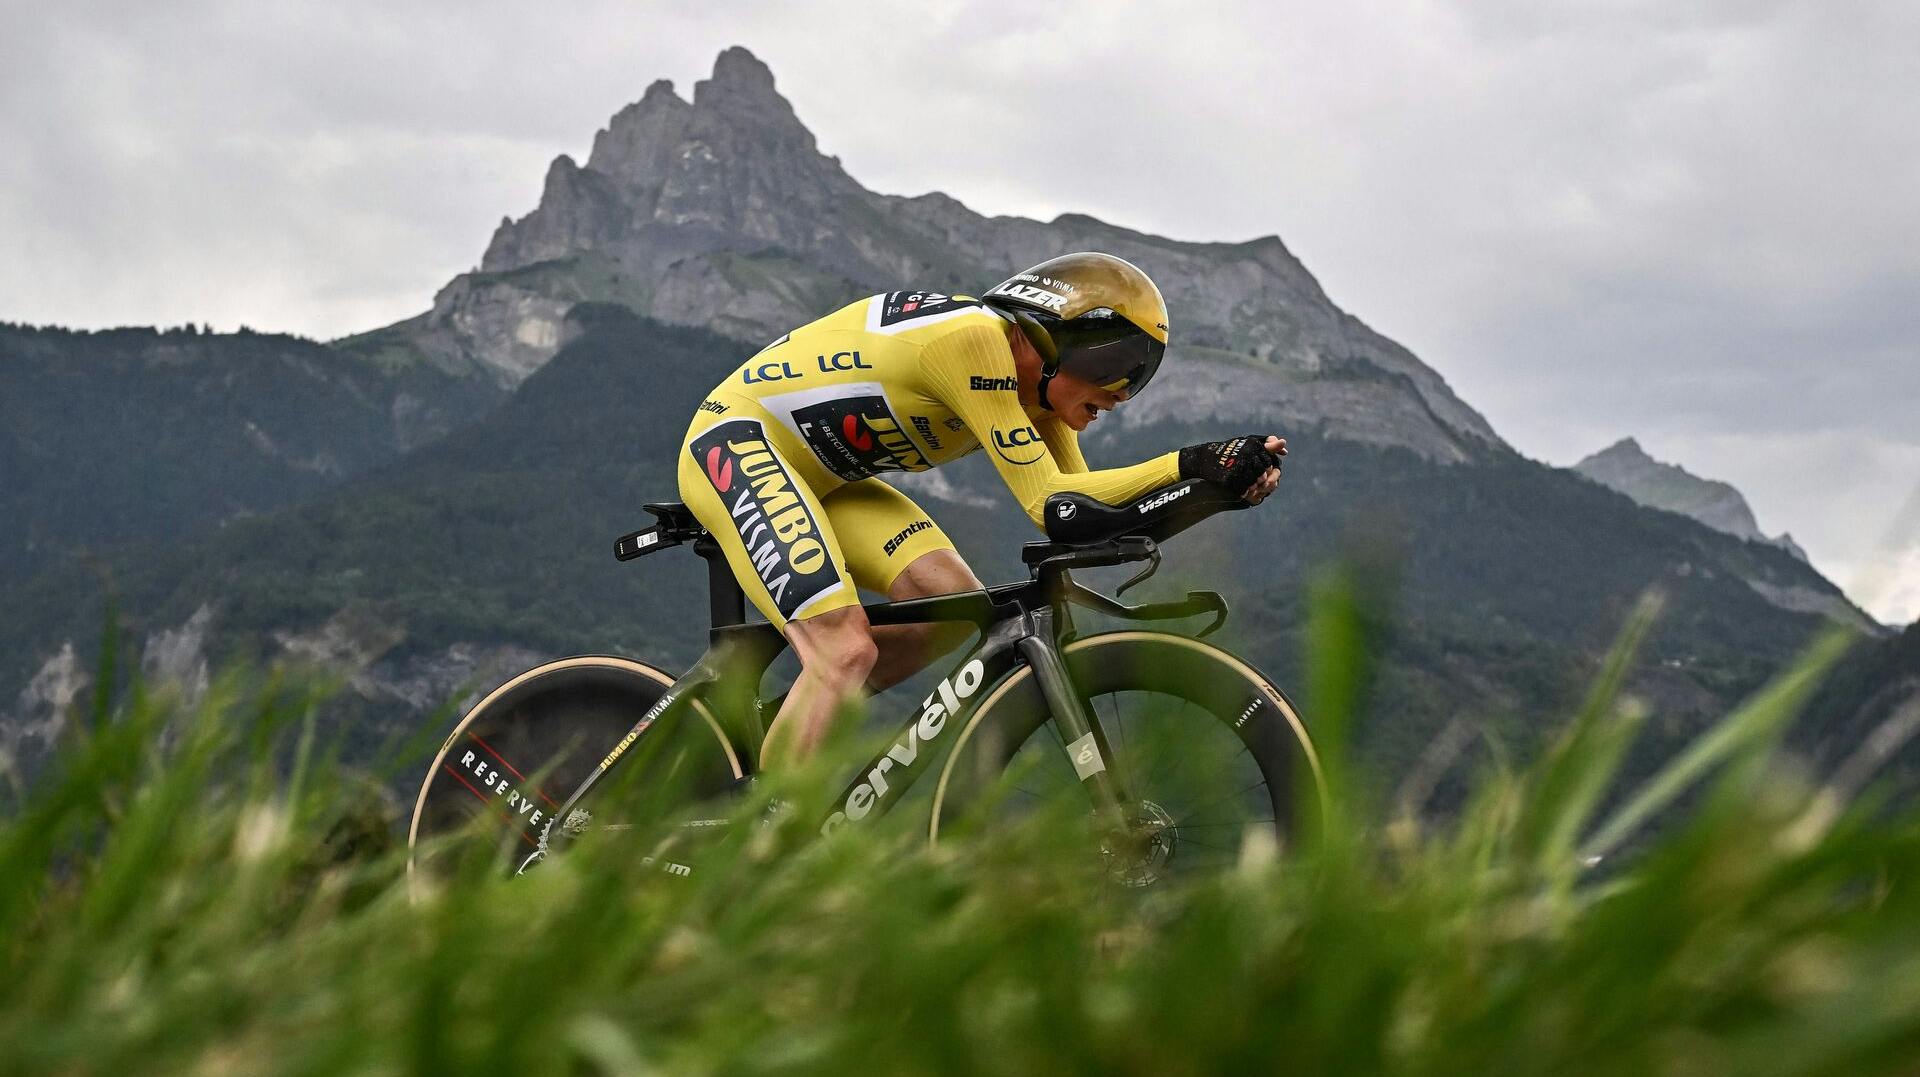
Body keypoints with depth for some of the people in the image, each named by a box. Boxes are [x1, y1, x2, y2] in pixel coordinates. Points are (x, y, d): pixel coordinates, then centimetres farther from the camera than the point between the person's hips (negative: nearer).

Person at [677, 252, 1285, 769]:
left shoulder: (1035, 383, 3)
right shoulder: (977, 338, -24)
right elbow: (1049, 502, -26)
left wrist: (1211, 476, -15)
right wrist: (1190, 464, -28)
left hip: (811, 473, 9)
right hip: (736, 441, -9)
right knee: (846, 651, -23)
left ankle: (783, 726, 4)